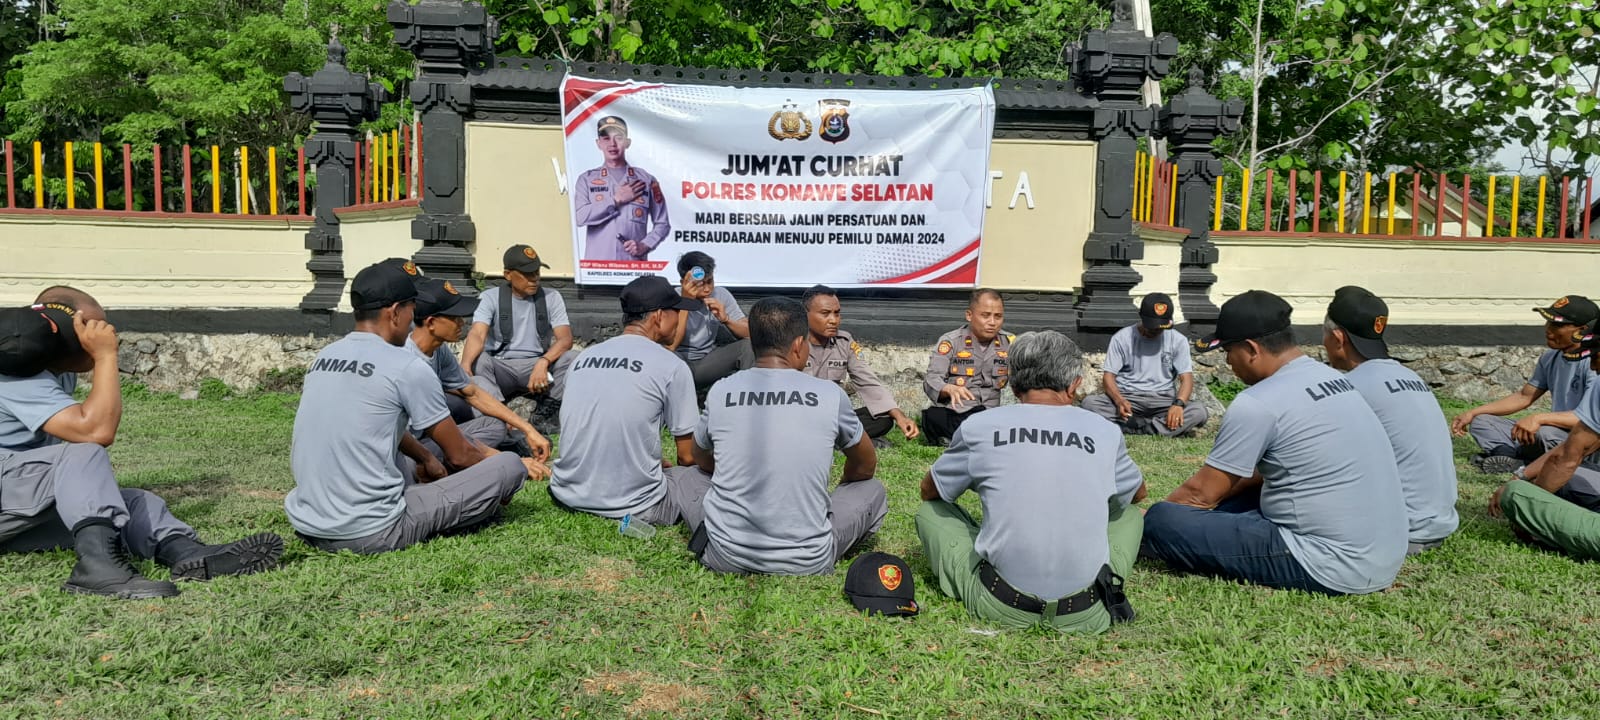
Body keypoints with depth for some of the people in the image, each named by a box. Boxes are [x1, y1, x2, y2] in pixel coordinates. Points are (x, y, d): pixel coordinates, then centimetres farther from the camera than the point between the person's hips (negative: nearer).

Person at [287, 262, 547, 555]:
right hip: (371, 533, -9)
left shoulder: (322, 358, 10)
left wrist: (427, 459, 36)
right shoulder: (407, 367, -12)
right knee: (511, 466, -4)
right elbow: (459, 455, -1)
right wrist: (515, 465, 16)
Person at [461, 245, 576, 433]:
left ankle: (546, 411, -18)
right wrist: (465, 365, -39)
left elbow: (565, 339, -8)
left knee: (574, 358, -27)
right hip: (500, 368, -1)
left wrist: (543, 362, -30)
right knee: (477, 361, -32)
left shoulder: (551, 297, 3)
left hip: (537, 366, 1)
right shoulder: (490, 297, -1)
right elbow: (477, 335, -17)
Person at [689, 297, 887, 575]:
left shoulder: (720, 391, -2)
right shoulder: (831, 395, -5)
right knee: (873, 491, 22)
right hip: (807, 563, -2)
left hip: (725, 558, 2)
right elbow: (866, 466, 14)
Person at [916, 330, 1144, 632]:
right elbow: (1137, 493, 24)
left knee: (930, 511, 20)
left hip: (1002, 606, -2)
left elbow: (929, 491, 16)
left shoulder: (978, 428, -2)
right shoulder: (1105, 431, 2)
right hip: (1084, 613, 2)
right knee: (1129, 513, 28)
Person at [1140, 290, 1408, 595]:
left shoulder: (1258, 403, -17)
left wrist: (1147, 522, 8)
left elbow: (1202, 492, -7)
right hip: (1385, 558, 10)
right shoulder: (1331, 377, 11)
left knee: (1162, 521, -15)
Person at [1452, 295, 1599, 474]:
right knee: (1481, 422, 1)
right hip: (1557, 433, 9)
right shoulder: (1550, 358, 10)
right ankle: (1513, 456, -24)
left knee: (1544, 433, -40)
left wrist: (1539, 418, -37)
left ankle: (1510, 454, -11)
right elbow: (1524, 397, 17)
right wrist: (1472, 413, 9)